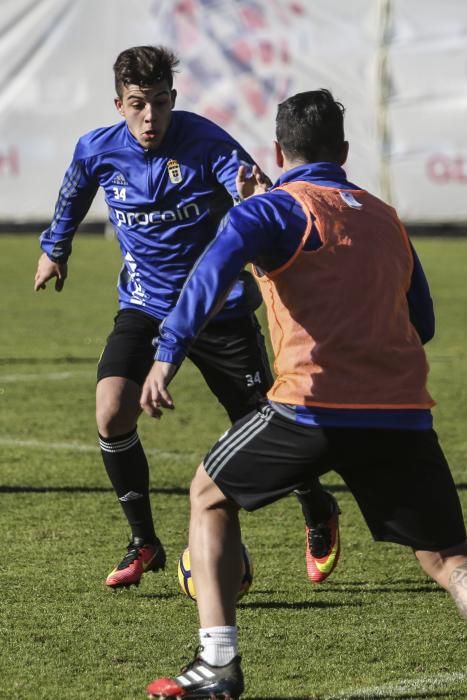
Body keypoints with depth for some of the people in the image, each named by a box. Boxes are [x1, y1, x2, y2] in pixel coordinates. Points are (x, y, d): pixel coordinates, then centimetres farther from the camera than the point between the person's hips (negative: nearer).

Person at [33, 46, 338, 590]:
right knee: (111, 416, -18)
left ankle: (320, 515, 34)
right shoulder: (98, 151, -9)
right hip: (145, 308, 3)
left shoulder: (204, 142, -19)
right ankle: (143, 544, 1)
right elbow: (72, 197, 16)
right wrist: (54, 248, 28)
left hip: (220, 308, -2)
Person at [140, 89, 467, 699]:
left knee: (210, 495, 19)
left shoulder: (276, 207, 6)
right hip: (403, 414, 4)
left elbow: (217, 266, -14)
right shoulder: (386, 218, 24)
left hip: (315, 406, -4)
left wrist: (169, 352, -24)